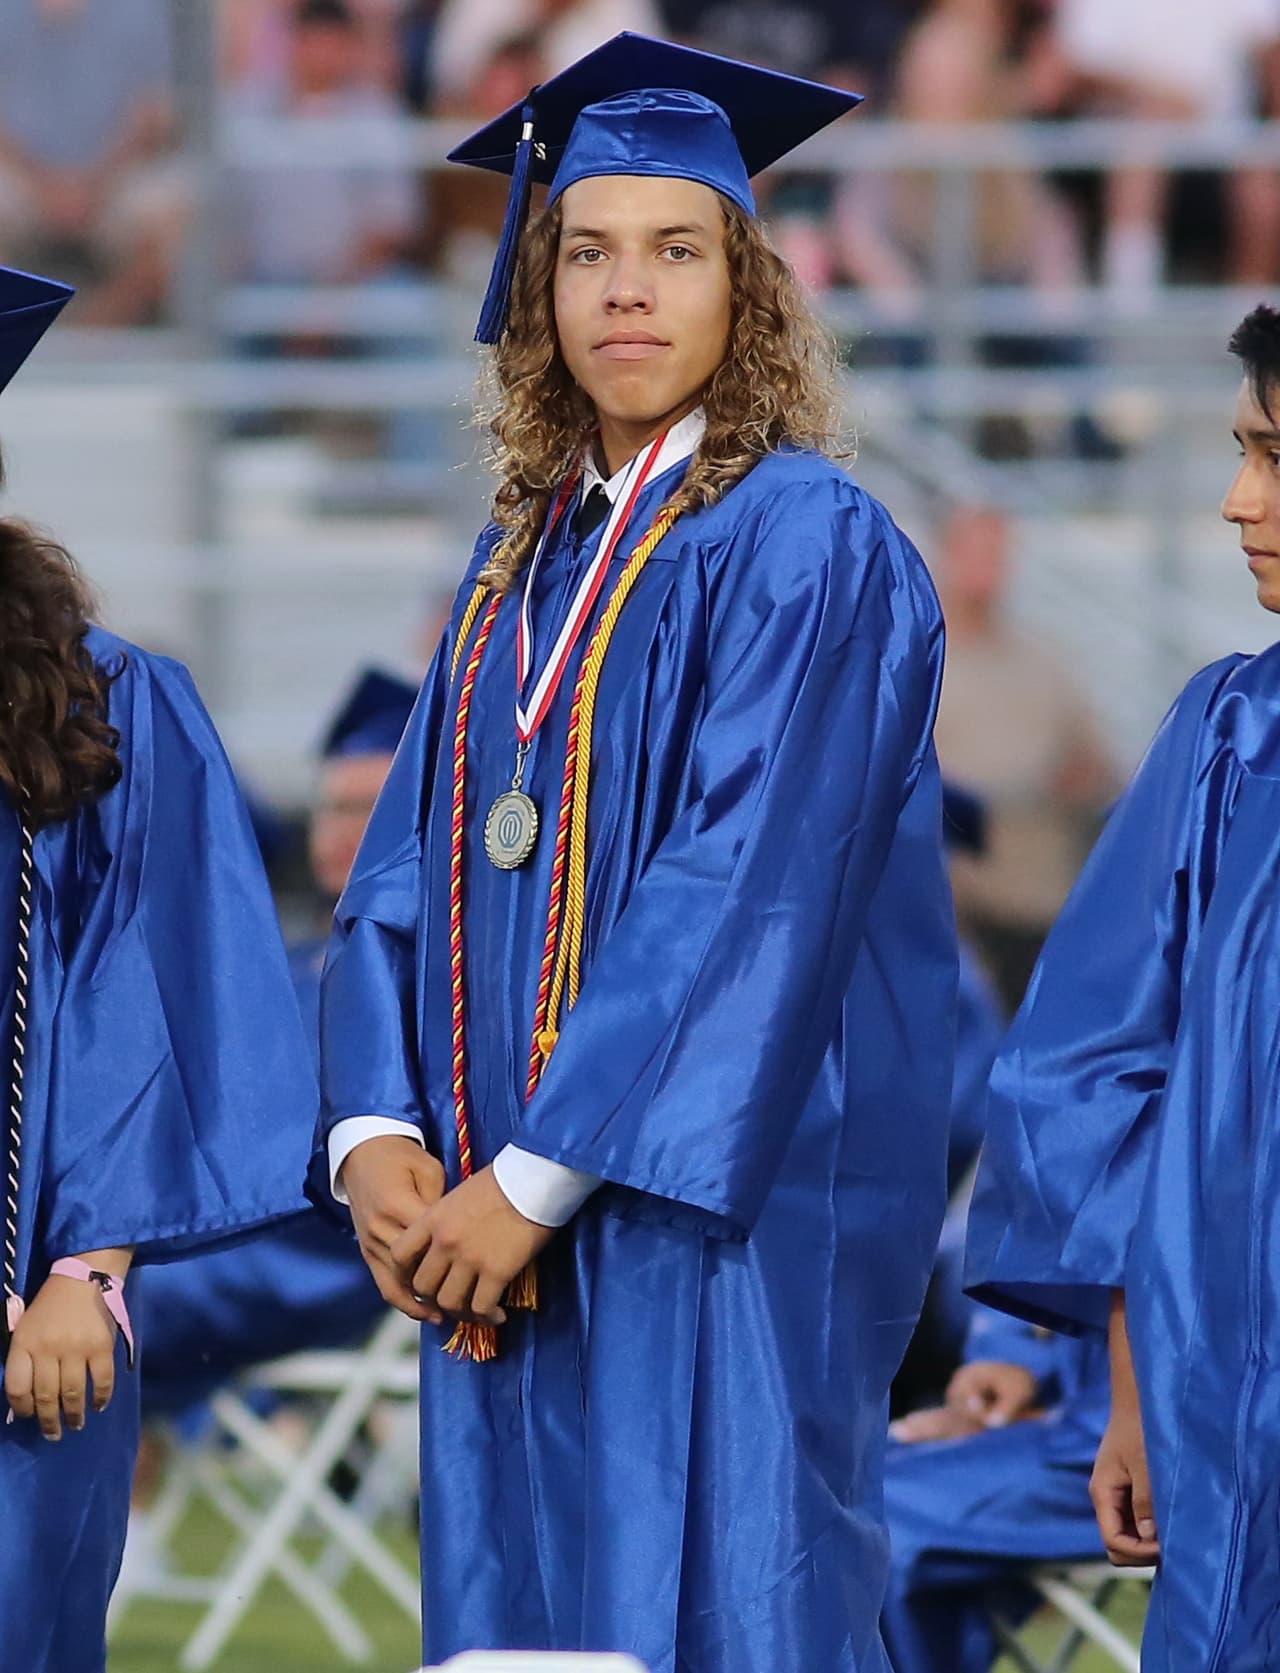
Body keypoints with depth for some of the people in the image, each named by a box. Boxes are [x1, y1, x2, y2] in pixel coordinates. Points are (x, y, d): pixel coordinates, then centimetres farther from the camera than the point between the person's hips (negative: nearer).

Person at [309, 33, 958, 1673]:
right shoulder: (522, 567, 16)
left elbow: (751, 894, -16)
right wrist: (379, 1140, -6)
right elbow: (407, 878, 12)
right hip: (510, 1234, 7)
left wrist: (534, 1178, -18)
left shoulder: (807, 550, -8)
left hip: (724, 1226, -7)